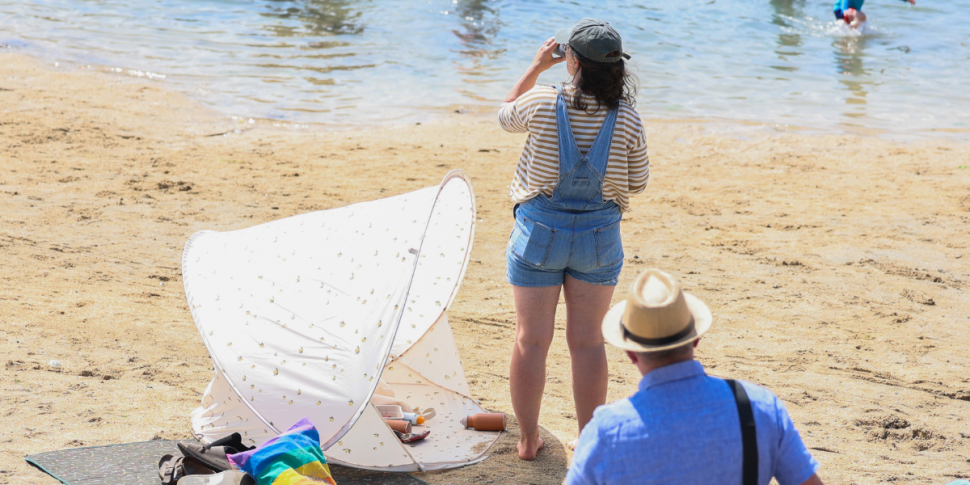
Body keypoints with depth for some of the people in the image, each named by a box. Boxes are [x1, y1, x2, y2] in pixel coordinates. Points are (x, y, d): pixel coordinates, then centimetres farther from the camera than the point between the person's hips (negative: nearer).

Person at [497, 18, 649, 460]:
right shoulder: (627, 119, -9)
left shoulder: (542, 103, -13)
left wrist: (537, 65, 15)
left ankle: (528, 439, 18)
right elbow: (637, 183, 1)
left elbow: (506, 115, 11)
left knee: (531, 340, 10)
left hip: (539, 229, -1)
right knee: (587, 342, 11)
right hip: (599, 233, 1)